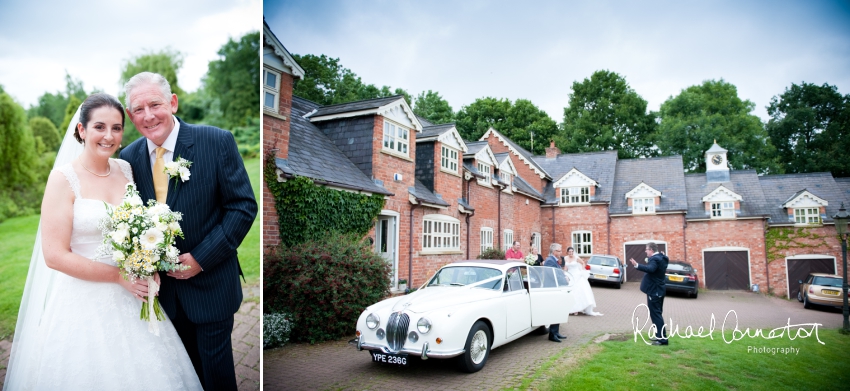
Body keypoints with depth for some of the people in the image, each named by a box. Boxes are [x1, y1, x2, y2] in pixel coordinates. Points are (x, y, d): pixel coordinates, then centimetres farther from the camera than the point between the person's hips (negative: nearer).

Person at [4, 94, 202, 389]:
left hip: (131, 297, 4)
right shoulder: (64, 178, -11)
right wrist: (120, 275, -16)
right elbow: (54, 255, -14)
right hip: (84, 301, -4)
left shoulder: (126, 170, 2)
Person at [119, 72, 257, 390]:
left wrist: (201, 258, -16)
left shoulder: (217, 142, -13)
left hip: (210, 283, -3)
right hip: (162, 286, 4)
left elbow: (243, 206, -13)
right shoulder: (129, 157, -1)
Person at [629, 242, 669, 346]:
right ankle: (660, 335, 26)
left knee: (655, 315, -7)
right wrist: (649, 262, 21)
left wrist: (637, 265, -50)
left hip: (654, 291, -11)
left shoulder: (655, 259, -20)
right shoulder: (661, 258, 11)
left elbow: (650, 269, -41)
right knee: (657, 314, 18)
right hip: (659, 290, 11)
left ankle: (662, 339, -6)